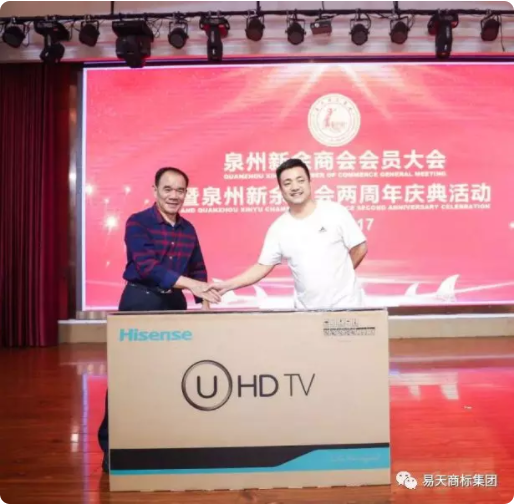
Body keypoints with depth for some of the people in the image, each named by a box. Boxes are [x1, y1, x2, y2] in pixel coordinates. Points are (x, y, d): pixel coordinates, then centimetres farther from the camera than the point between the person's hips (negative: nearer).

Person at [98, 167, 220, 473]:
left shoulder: (188, 229, 8)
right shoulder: (138, 223, -10)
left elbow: (198, 269, 17)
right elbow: (147, 266, -23)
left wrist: (204, 302, 4)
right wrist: (191, 284, -31)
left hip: (175, 302, 6)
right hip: (140, 300, -5)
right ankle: (111, 446, 12)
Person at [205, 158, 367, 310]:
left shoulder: (335, 212, -6)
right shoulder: (278, 228, 0)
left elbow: (360, 248, 0)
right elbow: (262, 267, 3)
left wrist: (340, 275, 3)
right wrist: (226, 285, -7)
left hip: (345, 305, -2)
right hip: (306, 310, 2)